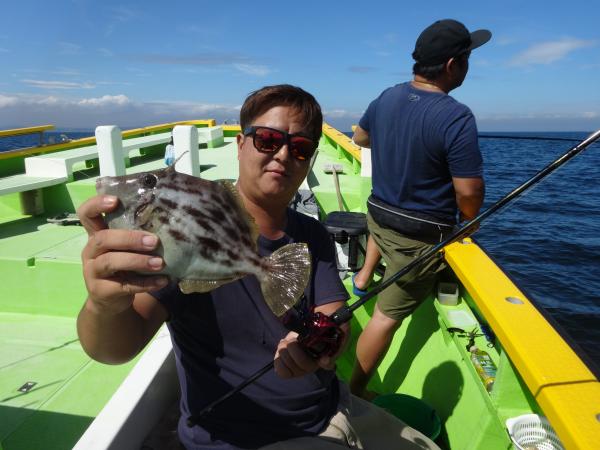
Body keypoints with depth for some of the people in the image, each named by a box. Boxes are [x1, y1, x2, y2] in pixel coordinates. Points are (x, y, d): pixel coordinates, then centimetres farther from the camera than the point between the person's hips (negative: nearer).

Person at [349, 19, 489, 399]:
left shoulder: (387, 97, -1)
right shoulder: (457, 118, -22)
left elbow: (360, 138, 17)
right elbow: (469, 191, -20)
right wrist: (470, 225, 1)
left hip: (378, 217, 7)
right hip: (420, 237, -6)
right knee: (388, 315, 4)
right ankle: (356, 392, 16)